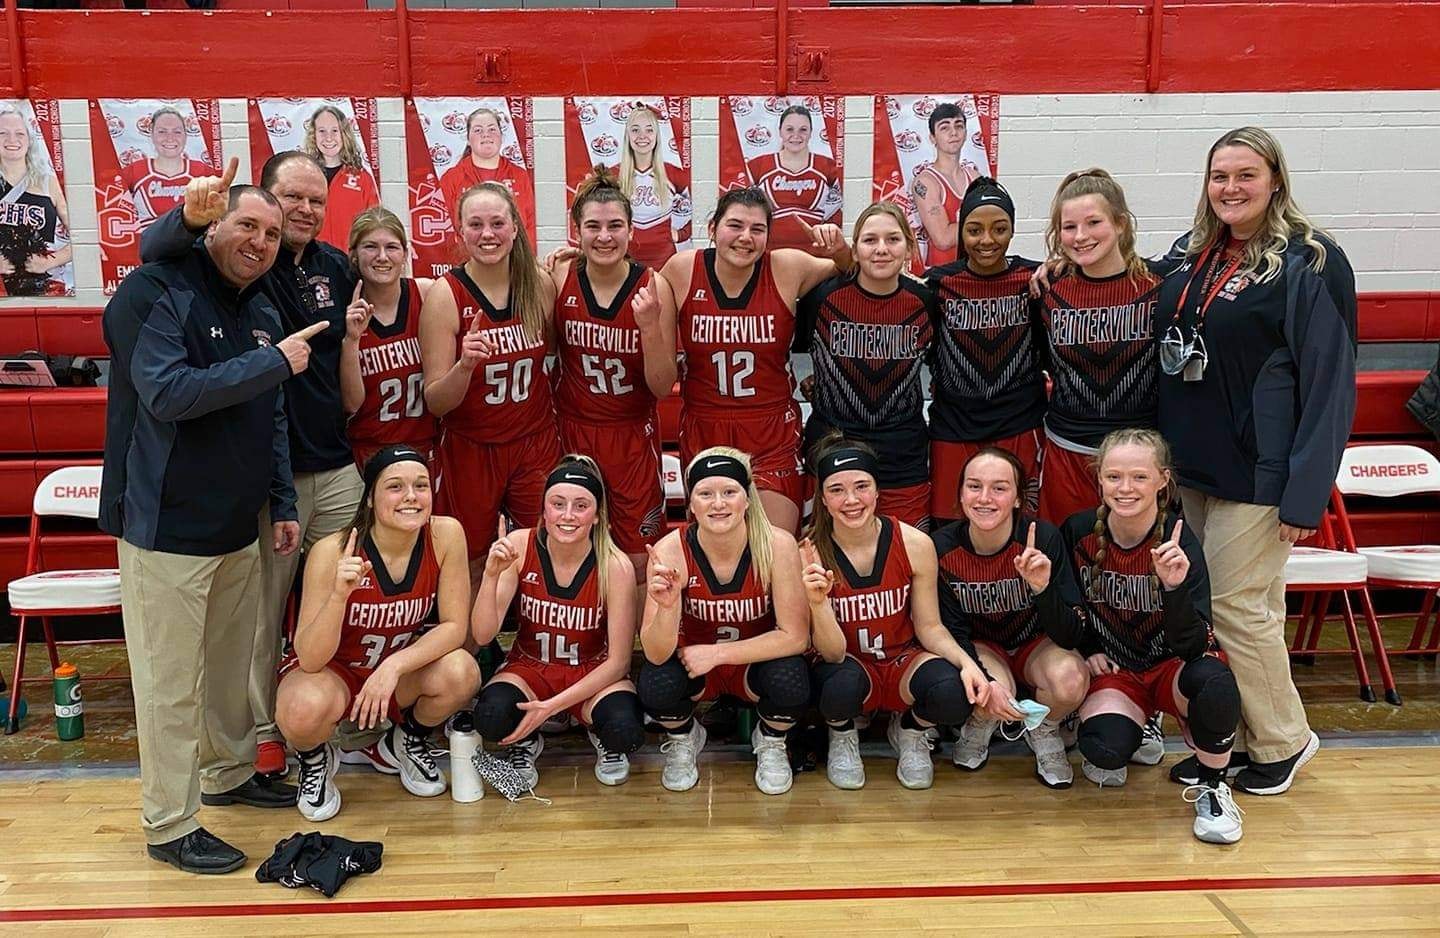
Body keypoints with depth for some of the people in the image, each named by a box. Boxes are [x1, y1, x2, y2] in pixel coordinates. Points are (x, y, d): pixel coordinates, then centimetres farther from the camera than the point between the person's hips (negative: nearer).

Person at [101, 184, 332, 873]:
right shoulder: (154, 293, -12)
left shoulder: (261, 314, 12)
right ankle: (168, 824, 13)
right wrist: (274, 363, -20)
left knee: (232, 662, 19)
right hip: (167, 528, -7)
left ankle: (230, 771, 38)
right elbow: (168, 394, -25)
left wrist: (283, 503, 14)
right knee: (170, 681, 1)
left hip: (238, 526, 8)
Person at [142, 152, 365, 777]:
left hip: (337, 468, 5)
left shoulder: (334, 266, 9)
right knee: (262, 612, 6)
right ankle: (263, 729, 24)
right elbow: (154, 249, -29)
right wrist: (192, 216, -47)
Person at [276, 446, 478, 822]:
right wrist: (339, 594, -44)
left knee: (461, 673, -28)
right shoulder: (333, 551, -26)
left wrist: (393, 666, -29)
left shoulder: (446, 534, -19)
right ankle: (315, 759, 4)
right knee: (306, 710, -36)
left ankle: (407, 742, 7)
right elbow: (310, 659, -27)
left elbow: (454, 625, -15)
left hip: (400, 668, 3)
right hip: (330, 669, -3)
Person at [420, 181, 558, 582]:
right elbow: (435, 402, -13)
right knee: (473, 572, 10)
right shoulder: (446, 295, -11)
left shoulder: (539, 284, -3)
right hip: (470, 449, -2)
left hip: (536, 444, 2)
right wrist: (464, 365, -28)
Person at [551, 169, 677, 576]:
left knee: (639, 563, 4)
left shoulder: (652, 286, -11)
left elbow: (662, 386, -10)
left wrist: (651, 326, -26)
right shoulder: (561, 278, -6)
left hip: (633, 436, -1)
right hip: (573, 431, 1)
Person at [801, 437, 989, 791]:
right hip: (850, 666, -1)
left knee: (953, 694, -32)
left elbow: (929, 627, -3)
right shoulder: (810, 556, -19)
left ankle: (911, 731, 8)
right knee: (843, 684, -38)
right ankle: (842, 737, 2)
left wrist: (966, 662, -23)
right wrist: (817, 602, -38)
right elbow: (833, 654, -19)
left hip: (903, 661, 1)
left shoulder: (916, 545, -15)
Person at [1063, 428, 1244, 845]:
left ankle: (1211, 787, -8)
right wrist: (1087, 651, -5)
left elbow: (1193, 646, -25)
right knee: (1105, 750, -30)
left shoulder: (1178, 541, -19)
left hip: (1171, 667, -1)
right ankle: (1135, 728, 11)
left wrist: (1175, 586, -39)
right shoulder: (1079, 532, -11)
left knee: (1216, 686, -37)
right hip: (1113, 669, 1)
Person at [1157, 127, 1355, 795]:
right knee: (1194, 603, 11)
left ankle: (1282, 740, 19)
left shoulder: (1309, 263, -10)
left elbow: (1330, 383, -12)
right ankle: (1235, 737, 26)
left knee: (1236, 606, -2)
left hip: (1255, 471, -7)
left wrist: (1306, 491, -15)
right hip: (1189, 465, 7)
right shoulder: (1191, 257, 9)